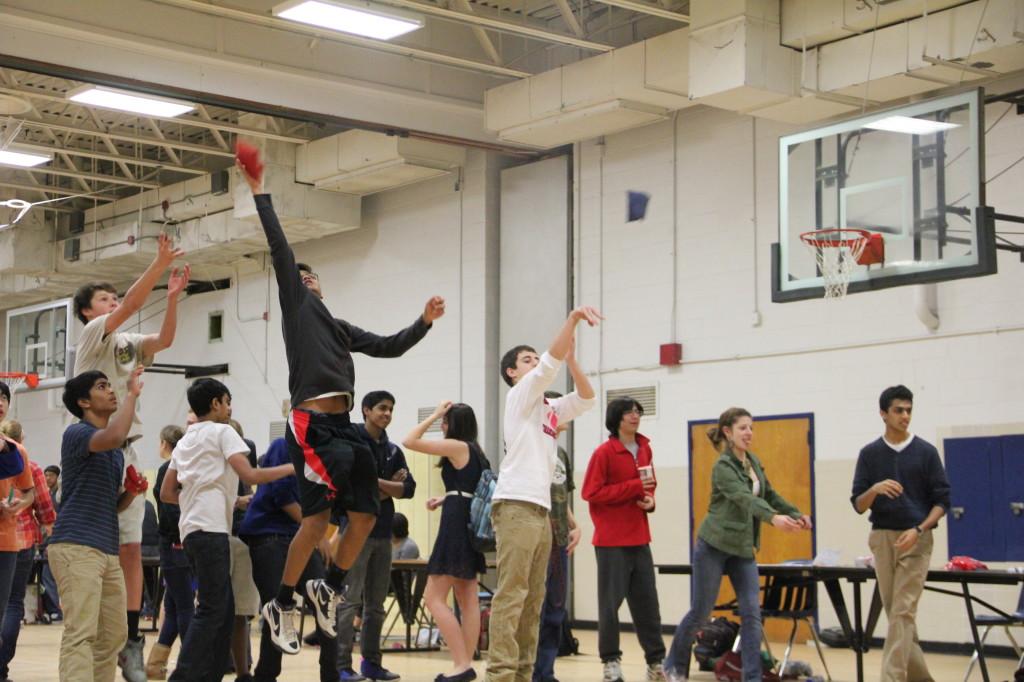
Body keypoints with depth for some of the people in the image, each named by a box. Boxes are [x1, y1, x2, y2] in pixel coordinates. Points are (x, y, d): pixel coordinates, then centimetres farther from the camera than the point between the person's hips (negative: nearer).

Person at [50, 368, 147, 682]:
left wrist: (130, 492, 5)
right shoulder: (76, 433, -5)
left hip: (108, 550, 9)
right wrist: (132, 393, -15)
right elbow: (113, 436, -27)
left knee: (114, 635, 8)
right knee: (81, 634, -16)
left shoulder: (115, 453, 21)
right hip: (76, 546, -9)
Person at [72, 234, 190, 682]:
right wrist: (160, 264, -20)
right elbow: (131, 304, -15)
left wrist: (172, 297, -9)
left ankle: (132, 641, 5)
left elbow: (164, 339, 2)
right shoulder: (92, 334, 0)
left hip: (125, 453, 7)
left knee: (131, 549, 3)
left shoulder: (128, 343, 18)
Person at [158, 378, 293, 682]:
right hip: (211, 529, -9)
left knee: (223, 608, 11)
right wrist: (291, 468, 1)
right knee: (212, 608, -11)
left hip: (191, 529, 9)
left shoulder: (185, 440, 22)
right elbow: (250, 476, -11)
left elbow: (166, 493, 22)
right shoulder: (222, 432, 0)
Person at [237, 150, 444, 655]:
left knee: (365, 514, 1)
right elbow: (280, 250, 2)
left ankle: (329, 588, 19)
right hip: (311, 422, -7)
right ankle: (281, 605, -1)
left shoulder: (339, 327, 27)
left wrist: (424, 323, 15)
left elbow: (387, 347, 26)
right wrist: (260, 196, 0)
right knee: (317, 517, -12)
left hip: (342, 423, 7)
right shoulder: (296, 306, 9)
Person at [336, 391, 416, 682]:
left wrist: (375, 484, -7)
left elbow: (409, 488, 5)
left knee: (376, 604, 10)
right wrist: (389, 486, -8)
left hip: (383, 532, 6)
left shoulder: (393, 450, 15)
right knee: (350, 600, -8)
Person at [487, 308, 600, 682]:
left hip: (540, 509, 8)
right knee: (511, 595, -14)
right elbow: (551, 362, -9)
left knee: (532, 600, 5)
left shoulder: (549, 409, 23)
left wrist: (572, 357, 6)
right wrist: (573, 318, -15)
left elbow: (585, 398, 18)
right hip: (516, 505, -8)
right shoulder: (520, 397, 4)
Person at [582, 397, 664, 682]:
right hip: (611, 540, -6)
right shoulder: (604, 452, -9)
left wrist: (650, 499, 0)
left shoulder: (645, 449, 9)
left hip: (639, 539, 6)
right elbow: (591, 492, -14)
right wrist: (633, 487, -18)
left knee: (647, 601, 8)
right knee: (611, 602, 0)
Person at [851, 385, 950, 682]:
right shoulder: (869, 454, 4)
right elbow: (858, 505, 2)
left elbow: (942, 500, -1)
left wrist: (918, 529, -16)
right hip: (882, 538, 3)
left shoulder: (926, 452, 0)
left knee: (903, 613, -11)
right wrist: (875, 489, -19)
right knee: (895, 613, 9)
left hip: (916, 539, -3)